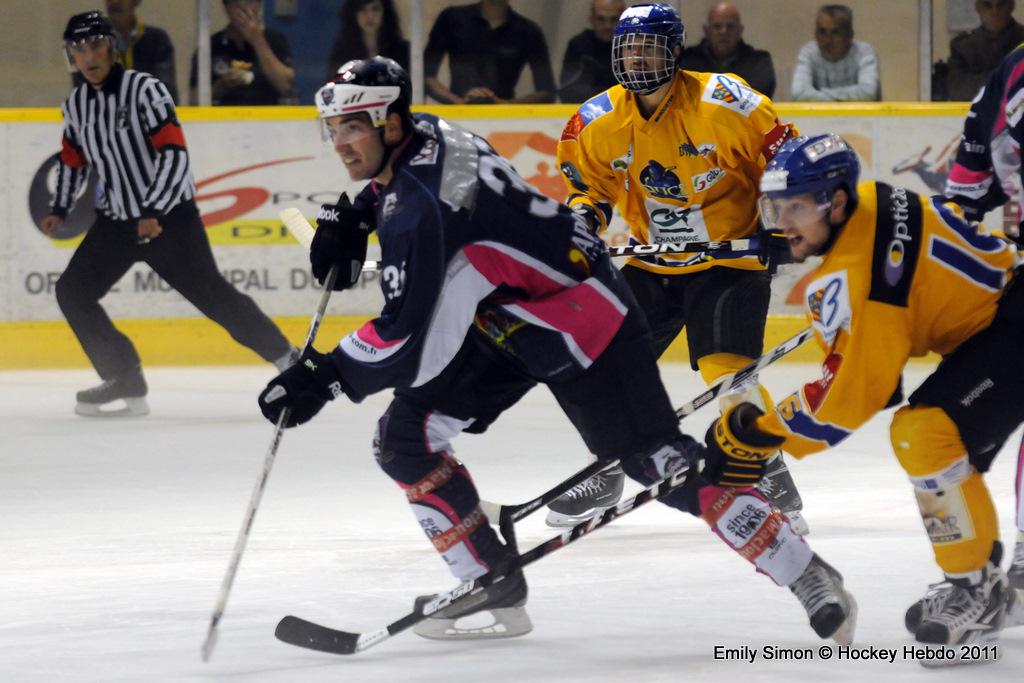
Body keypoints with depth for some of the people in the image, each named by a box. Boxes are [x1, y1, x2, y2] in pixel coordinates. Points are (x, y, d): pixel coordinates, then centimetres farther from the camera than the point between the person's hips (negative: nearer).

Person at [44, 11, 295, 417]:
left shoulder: (145, 90, -16)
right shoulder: (75, 105, 5)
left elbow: (174, 154, -22)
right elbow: (72, 159, 22)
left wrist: (153, 213, -29)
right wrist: (60, 209, 13)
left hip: (169, 216, -7)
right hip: (114, 220, 7)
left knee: (212, 295, -6)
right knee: (72, 292, -3)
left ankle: (286, 357, 8)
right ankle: (125, 380, 1)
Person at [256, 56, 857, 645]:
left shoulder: (418, 206, -29)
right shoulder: (423, 134, -2)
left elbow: (406, 332, -29)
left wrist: (325, 377, -20)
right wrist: (354, 217, 10)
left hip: (580, 319, -10)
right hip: (499, 324, 10)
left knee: (660, 460, -12)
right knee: (403, 438, 0)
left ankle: (808, 575, -4)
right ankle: (492, 582, 8)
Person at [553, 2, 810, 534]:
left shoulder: (720, 103, -20)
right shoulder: (600, 121, -4)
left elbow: (783, 154, -14)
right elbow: (586, 174, 13)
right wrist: (584, 212, -7)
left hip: (730, 259, -6)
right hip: (650, 264, 6)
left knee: (727, 371, -21)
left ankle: (773, 483, -7)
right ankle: (603, 475, 25)